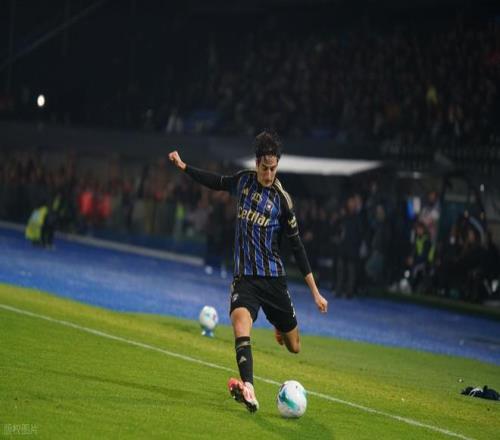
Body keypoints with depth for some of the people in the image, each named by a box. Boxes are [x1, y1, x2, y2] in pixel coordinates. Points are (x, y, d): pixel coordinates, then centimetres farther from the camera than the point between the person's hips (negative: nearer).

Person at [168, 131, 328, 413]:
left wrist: (315, 291, -7)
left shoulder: (282, 200, -8)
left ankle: (281, 328, 48)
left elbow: (297, 245, -5)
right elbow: (217, 182, 24)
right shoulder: (243, 181, 2)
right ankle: (248, 388, -45)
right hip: (244, 276, 1)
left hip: (273, 277, -1)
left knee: (294, 348, 8)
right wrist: (183, 166, 22)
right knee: (240, 318, -32)